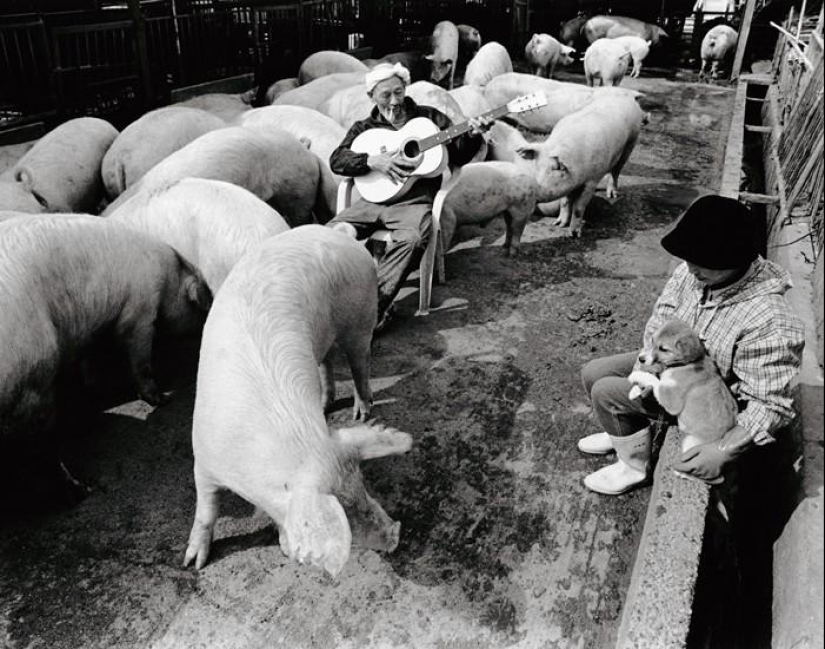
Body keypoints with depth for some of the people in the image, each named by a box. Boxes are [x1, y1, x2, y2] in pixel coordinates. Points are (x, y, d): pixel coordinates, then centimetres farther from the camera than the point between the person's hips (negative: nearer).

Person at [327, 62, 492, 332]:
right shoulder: (364, 128, 18)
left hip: (415, 201, -2)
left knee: (412, 239, -36)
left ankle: (372, 305, -32)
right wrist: (372, 161, -12)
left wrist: (472, 135, -10)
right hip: (373, 200, 3)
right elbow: (336, 160, 5)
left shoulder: (429, 117, 14)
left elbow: (458, 156, 11)